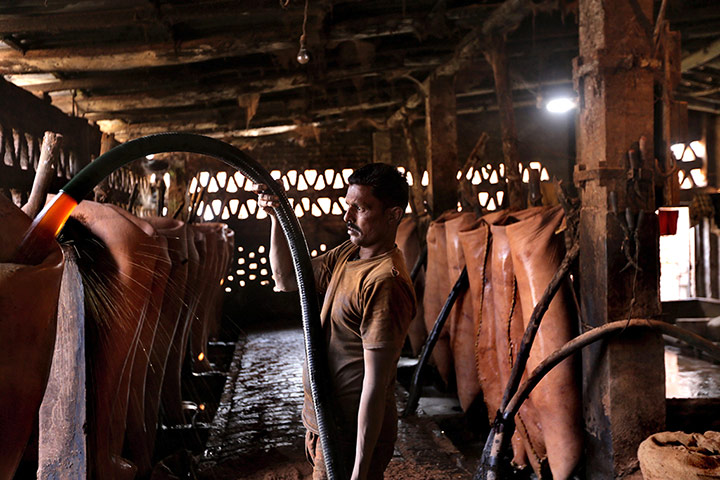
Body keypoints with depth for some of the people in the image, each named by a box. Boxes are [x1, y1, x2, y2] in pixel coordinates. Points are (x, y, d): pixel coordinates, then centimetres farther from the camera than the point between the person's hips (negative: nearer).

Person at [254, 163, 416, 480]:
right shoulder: (348, 254, 3)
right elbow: (286, 279, 13)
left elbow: (375, 385, -26)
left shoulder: (385, 282, -26)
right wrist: (278, 215, 1)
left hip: (353, 433, -9)